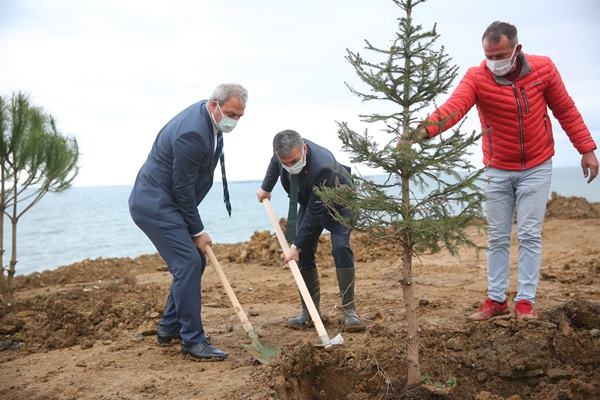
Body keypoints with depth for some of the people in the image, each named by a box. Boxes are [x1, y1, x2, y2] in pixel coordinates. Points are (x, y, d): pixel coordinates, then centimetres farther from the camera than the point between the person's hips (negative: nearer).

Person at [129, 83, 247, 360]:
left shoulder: (207, 118, 5)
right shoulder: (192, 134, -26)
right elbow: (182, 189, -20)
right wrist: (198, 231, -11)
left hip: (164, 203, 10)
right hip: (154, 204, -10)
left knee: (194, 261, 12)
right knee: (188, 263, -15)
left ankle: (169, 329, 22)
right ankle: (193, 342, -9)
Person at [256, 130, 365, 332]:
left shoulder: (322, 166, -43)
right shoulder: (284, 151, -24)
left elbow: (316, 212, -35)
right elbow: (274, 163, 6)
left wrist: (296, 246, -30)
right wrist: (266, 187, 17)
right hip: (309, 200, 6)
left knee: (340, 248, -22)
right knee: (304, 252, -2)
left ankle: (349, 310, -15)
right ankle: (309, 310, 6)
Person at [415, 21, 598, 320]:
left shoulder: (543, 68, -10)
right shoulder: (476, 77, -16)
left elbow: (566, 110, 1)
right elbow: (453, 107, -35)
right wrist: (424, 129, -54)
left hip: (536, 167, 0)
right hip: (497, 170, 0)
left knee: (529, 235, -1)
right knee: (497, 238, 6)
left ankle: (525, 301, 7)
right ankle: (496, 299, 16)